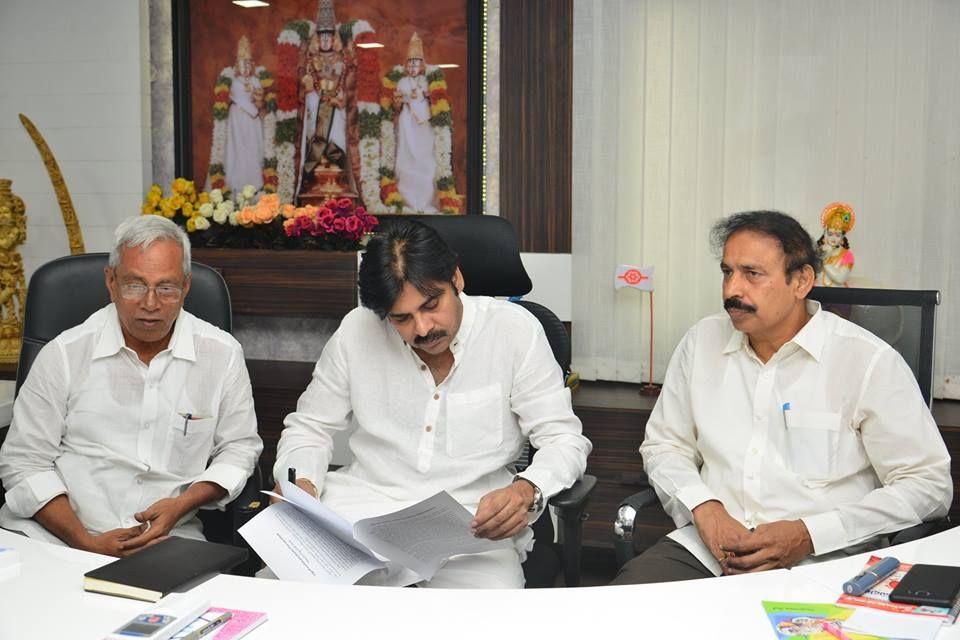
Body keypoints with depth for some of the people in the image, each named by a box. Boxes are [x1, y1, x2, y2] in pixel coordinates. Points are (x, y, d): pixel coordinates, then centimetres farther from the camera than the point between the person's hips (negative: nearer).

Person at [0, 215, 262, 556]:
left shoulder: (222, 354, 5)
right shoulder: (63, 354, 2)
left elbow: (239, 447, 14)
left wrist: (183, 503, -4)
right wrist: (85, 541, -9)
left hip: (165, 540, 1)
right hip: (55, 535, 0)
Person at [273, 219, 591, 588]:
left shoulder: (514, 329, -5)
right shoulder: (357, 330, 1)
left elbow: (563, 439, -2)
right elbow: (309, 428, 13)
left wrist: (527, 490, -23)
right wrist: (301, 482, -9)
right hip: (365, 508, 2)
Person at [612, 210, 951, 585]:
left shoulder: (868, 361, -4)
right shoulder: (702, 342, 10)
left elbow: (928, 484, -4)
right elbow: (664, 445, 17)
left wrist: (809, 535, -14)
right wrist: (703, 508, -5)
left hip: (820, 564, -3)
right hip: (706, 550, 3)